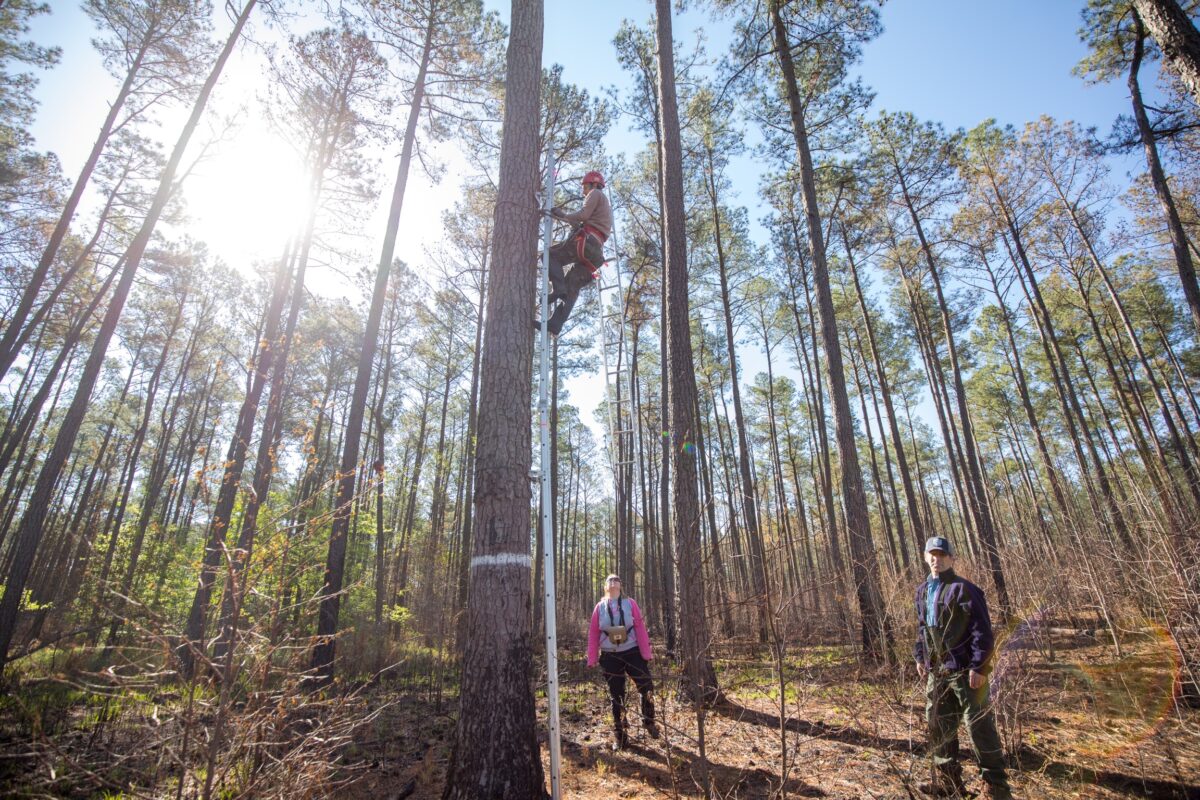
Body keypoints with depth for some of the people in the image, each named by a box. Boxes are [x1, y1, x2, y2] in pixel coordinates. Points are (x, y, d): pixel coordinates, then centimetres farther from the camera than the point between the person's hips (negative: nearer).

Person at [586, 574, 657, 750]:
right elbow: (593, 633, 2)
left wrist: (647, 653, -11)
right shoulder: (600, 607, 3)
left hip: (632, 652, -1)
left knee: (647, 688, -4)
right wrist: (592, 658, -2)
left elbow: (640, 628, -5)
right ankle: (619, 735, 22)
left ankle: (649, 722, 23)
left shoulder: (630, 603, -1)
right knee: (616, 695, 8)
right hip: (610, 656, 1)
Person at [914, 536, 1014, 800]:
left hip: (965, 669, -7)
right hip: (936, 670, 7)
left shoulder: (963, 589, -12)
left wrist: (978, 666, -18)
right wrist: (920, 657, 15)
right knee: (939, 725, 14)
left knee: (979, 726, 1)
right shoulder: (922, 591, 10)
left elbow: (982, 631, -15)